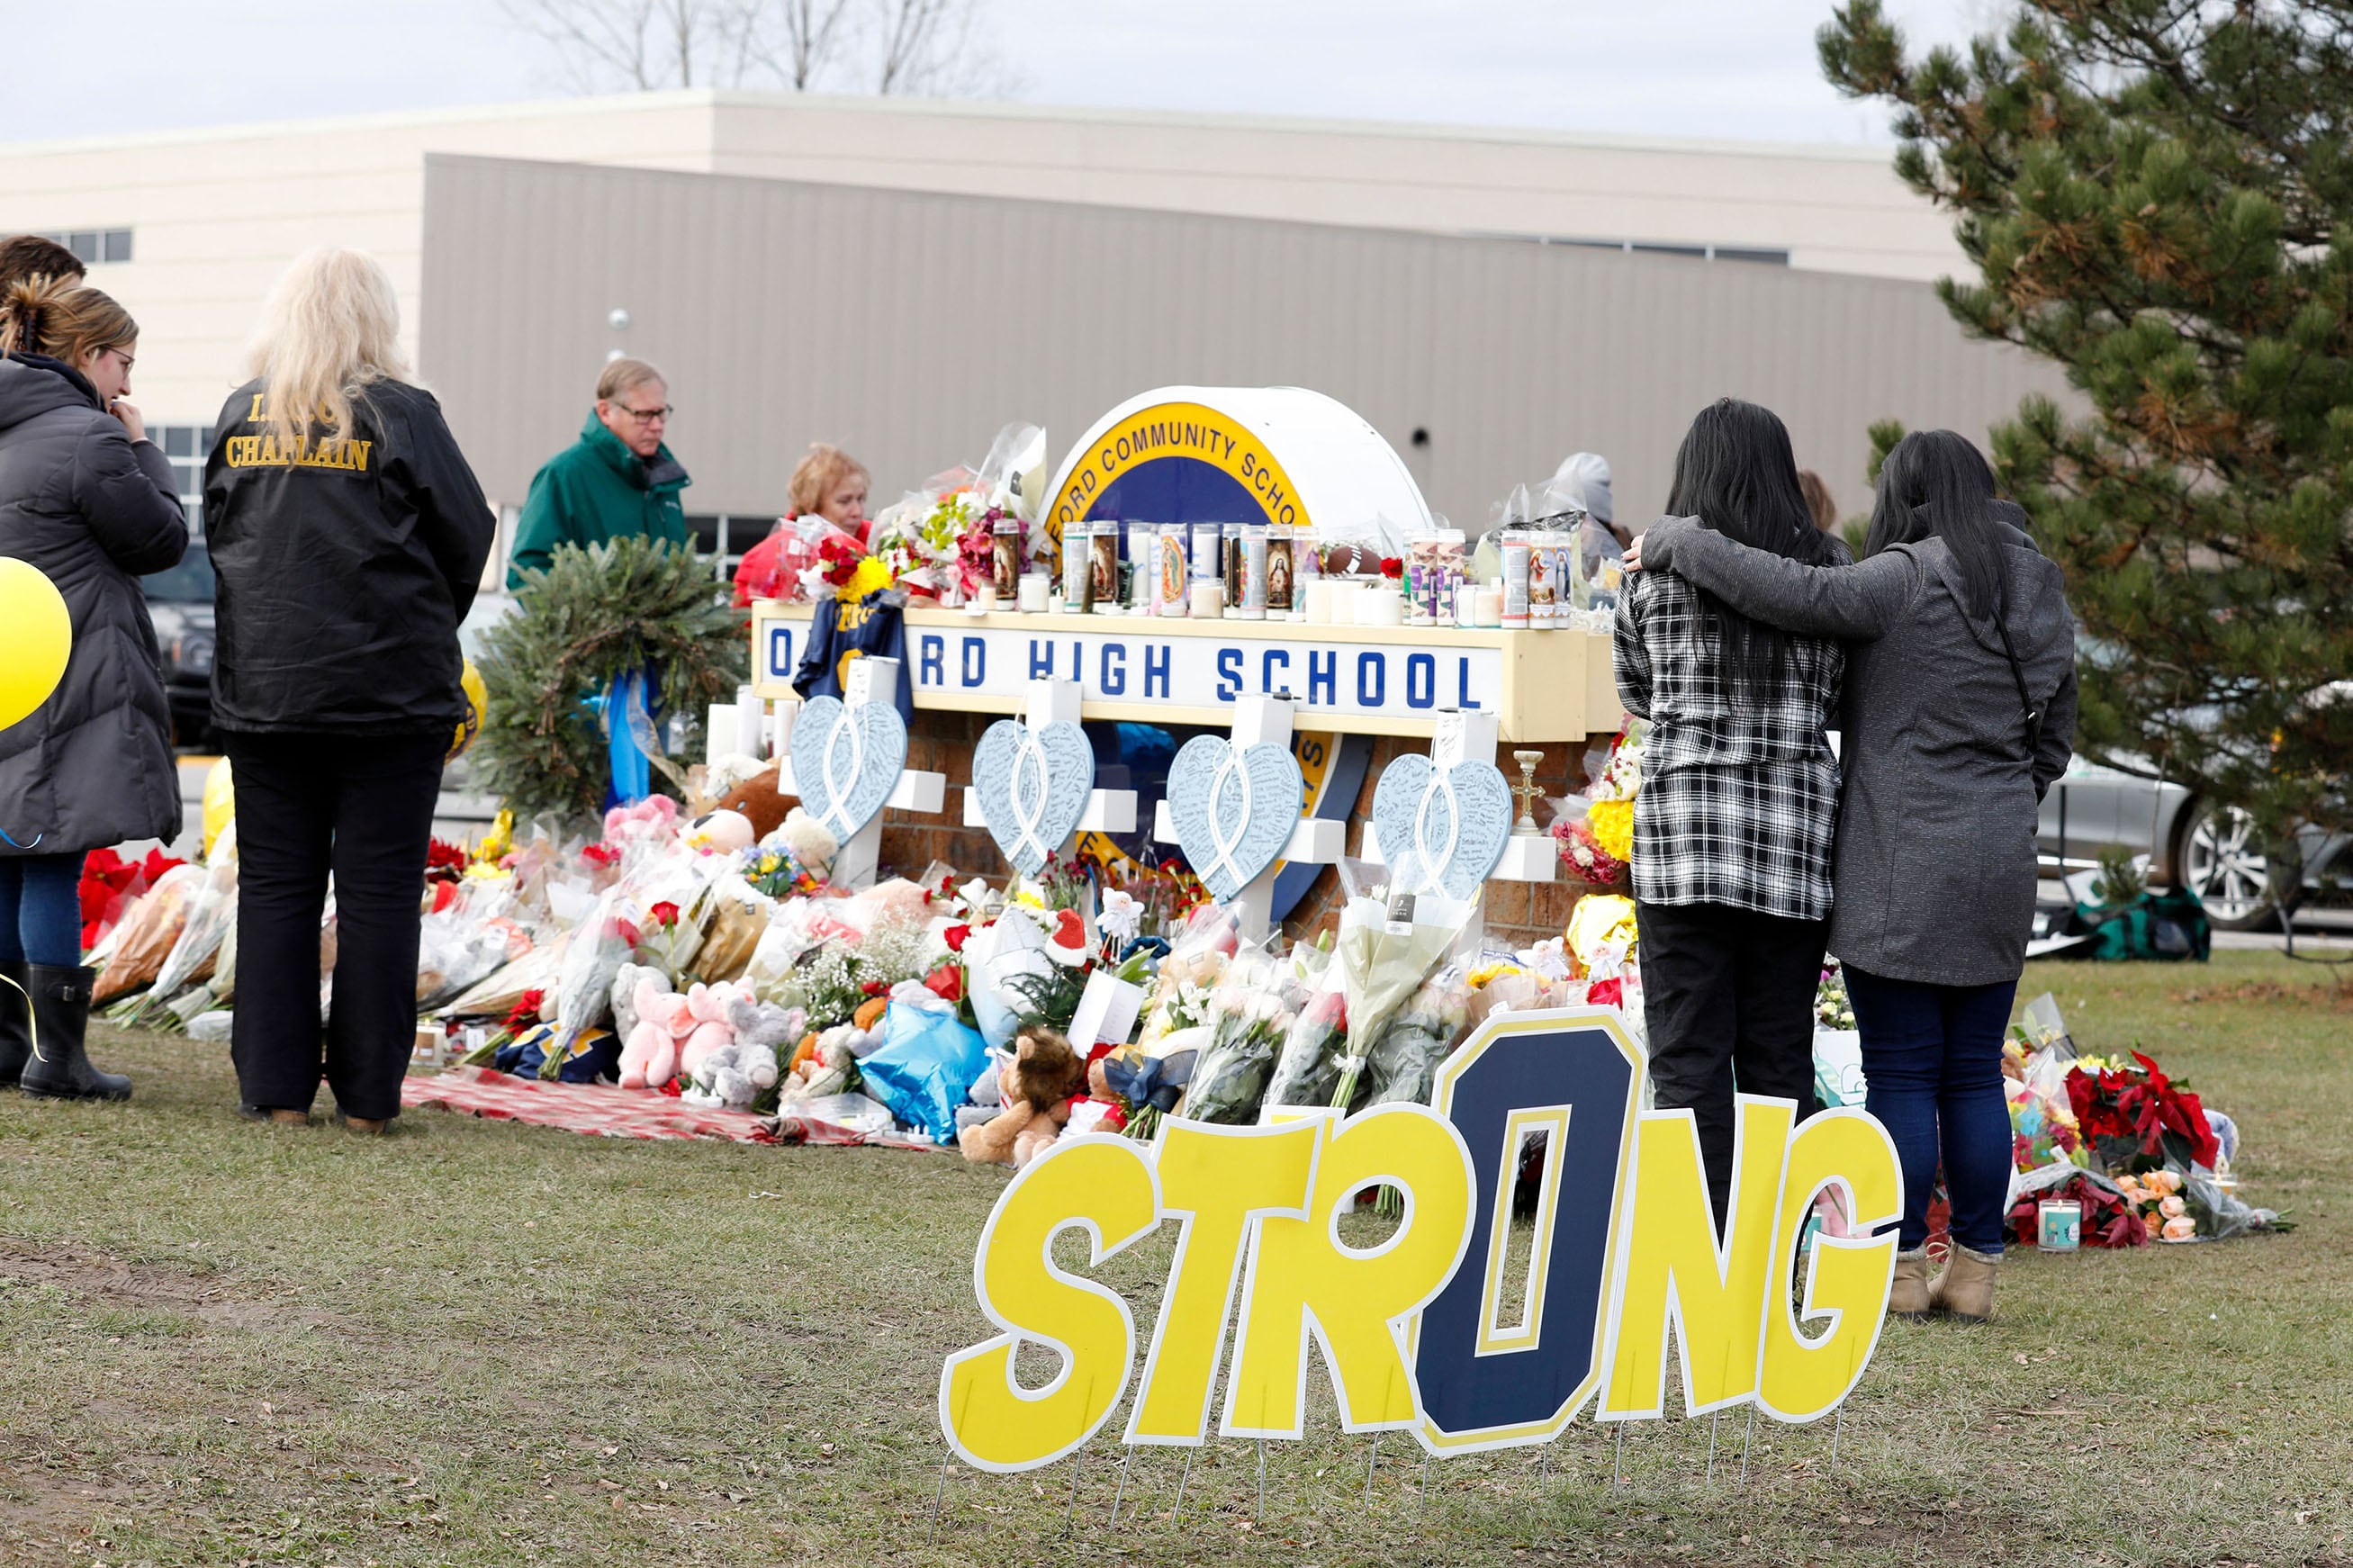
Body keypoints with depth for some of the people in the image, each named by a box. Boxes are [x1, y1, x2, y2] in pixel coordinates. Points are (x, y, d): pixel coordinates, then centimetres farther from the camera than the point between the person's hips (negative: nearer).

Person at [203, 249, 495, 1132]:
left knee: (274, 886, 8)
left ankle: (277, 1087, 7)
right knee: (378, 892, 2)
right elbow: (469, 540, -2)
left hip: (261, 688, 3)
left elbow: (216, 532, 14)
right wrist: (425, 628, 16)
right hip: (391, 691, -3)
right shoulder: (400, 414, -7)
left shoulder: (242, 414, 4)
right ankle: (367, 1093, 3)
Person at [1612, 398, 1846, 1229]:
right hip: (1796, 837, 2)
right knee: (1780, 1061, 8)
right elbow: (1837, 691, 11)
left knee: (1690, 1061, -1)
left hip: (1683, 837, -2)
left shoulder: (1660, 572, -1)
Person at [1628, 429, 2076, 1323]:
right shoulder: (2035, 596, 9)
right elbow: (2054, 739, 15)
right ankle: (1974, 1269, 10)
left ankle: (1900, 1268, 1)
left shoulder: (1909, 580, -13)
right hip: (1997, 873, 6)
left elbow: (1805, 597, -26)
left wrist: (1676, 545, -15)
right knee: (1974, 1075, 10)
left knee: (1902, 1073, -1)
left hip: (1901, 870, -6)